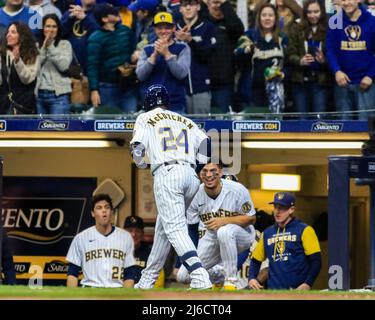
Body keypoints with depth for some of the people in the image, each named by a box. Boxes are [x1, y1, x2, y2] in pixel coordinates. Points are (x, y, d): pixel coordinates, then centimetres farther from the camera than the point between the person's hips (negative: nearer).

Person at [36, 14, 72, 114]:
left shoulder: (65, 44, 3)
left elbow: (63, 65, -10)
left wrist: (50, 47, -10)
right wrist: (44, 48, -8)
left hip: (58, 95, -4)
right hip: (39, 94, 4)